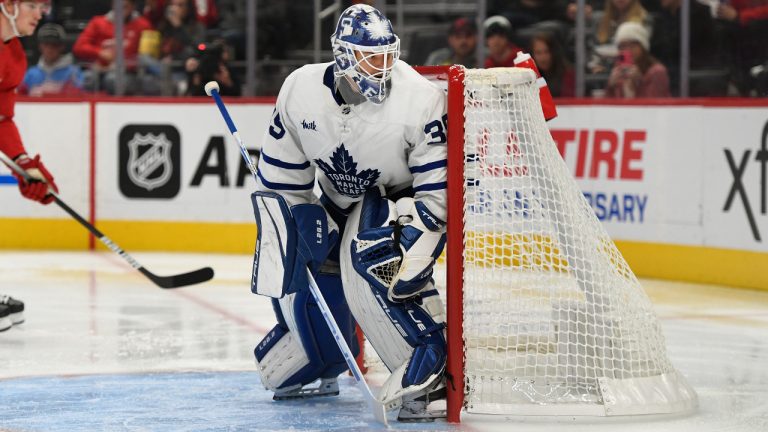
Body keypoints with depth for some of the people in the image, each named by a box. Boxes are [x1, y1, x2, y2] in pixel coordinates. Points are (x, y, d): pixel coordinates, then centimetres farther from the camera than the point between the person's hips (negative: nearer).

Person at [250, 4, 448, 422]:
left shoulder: (420, 99, -27)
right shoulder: (300, 90, -16)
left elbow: (439, 190, -25)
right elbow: (279, 179, -4)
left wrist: (412, 250, -33)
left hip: (404, 201, -5)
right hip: (339, 206, 5)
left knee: (373, 263, -34)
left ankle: (429, 371, -34)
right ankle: (319, 370, 36)